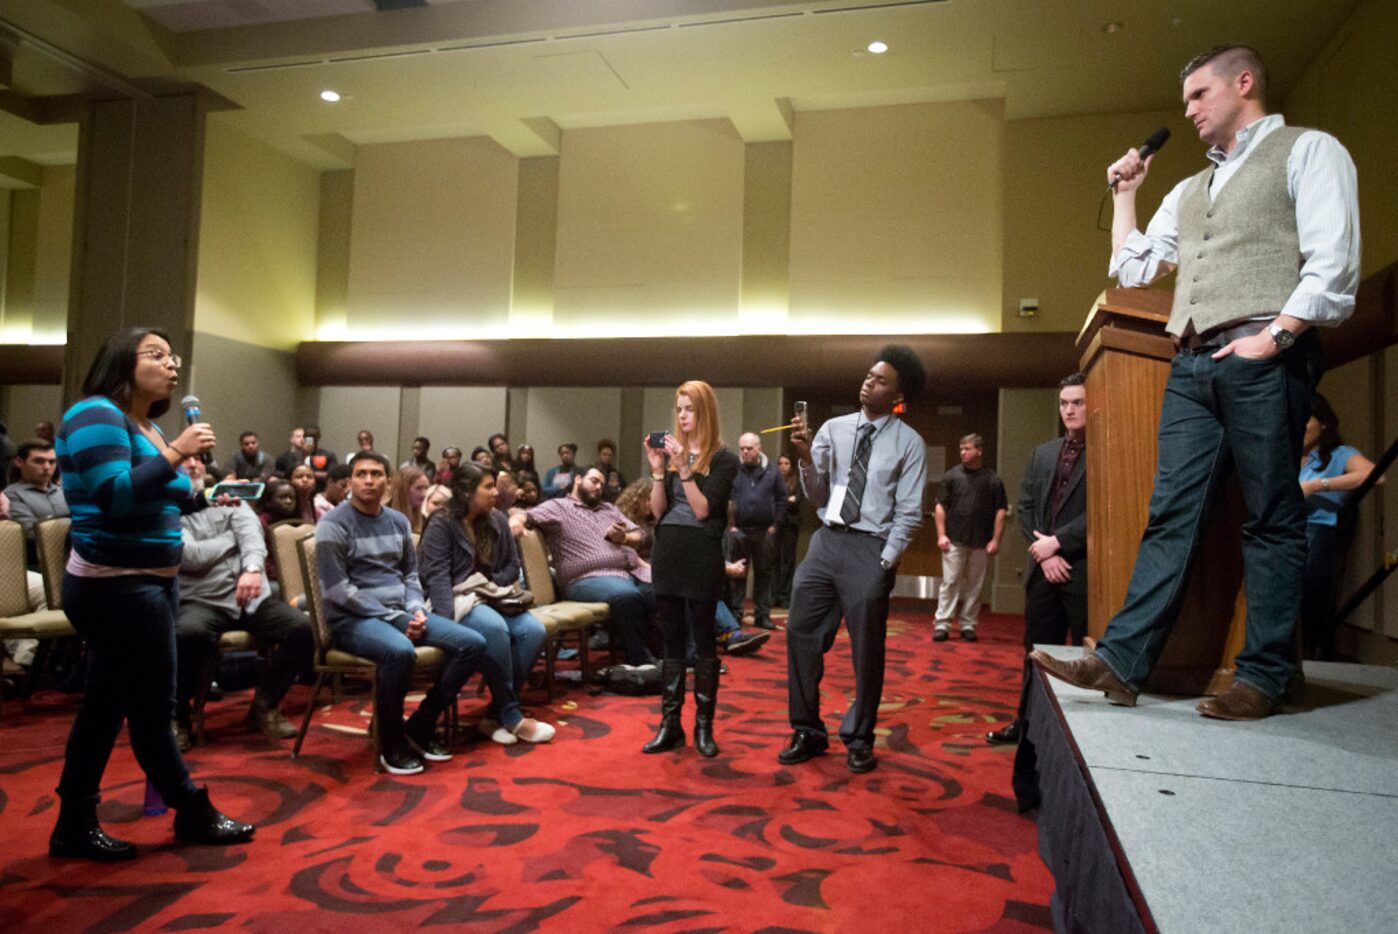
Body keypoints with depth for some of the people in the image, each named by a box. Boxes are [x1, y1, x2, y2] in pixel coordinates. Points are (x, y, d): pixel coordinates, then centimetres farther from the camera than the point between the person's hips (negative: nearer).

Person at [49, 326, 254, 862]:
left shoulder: (148, 426, 14)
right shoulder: (96, 416, -14)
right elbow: (116, 496, -24)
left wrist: (204, 498, 6)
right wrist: (176, 454, -24)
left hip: (146, 583, 10)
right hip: (116, 588, -10)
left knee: (106, 706, 14)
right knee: (153, 709, 3)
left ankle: (75, 826, 25)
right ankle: (194, 814, 17)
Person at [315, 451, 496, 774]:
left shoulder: (398, 521, 13)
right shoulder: (333, 525, -7)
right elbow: (337, 590, -13)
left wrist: (416, 610, -3)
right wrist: (394, 618, -16)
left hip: (401, 612, 7)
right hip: (352, 619, -7)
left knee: (472, 643, -11)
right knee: (400, 652, -39)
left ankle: (421, 726, 1)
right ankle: (391, 742, -14)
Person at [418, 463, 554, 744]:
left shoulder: (498, 520, 11)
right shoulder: (441, 524, -7)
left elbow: (512, 565, 16)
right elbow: (437, 577, -16)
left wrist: (493, 586, -4)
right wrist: (450, 621, -29)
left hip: (492, 599, 6)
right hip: (458, 601, -6)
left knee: (534, 630, -24)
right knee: (495, 628, -37)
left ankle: (496, 715, -15)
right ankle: (511, 716, -25)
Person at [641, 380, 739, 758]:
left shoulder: (722, 458, -4)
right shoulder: (670, 452, 8)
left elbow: (703, 509, -13)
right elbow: (657, 511, 6)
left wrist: (683, 468, -18)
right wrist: (658, 470, -6)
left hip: (701, 555, -4)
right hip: (667, 552, 5)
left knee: (703, 642, 2)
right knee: (672, 642, 9)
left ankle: (703, 726, 11)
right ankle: (670, 724, 15)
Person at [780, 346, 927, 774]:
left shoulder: (908, 442, -2)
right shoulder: (833, 429, 6)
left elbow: (908, 513, -3)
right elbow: (817, 497, 5)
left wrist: (885, 562, -10)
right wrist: (805, 458, -11)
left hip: (870, 548, -3)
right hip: (825, 541, 4)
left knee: (867, 650, 6)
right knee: (802, 636, 5)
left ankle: (859, 740, 24)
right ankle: (807, 732, 21)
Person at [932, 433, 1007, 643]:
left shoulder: (993, 480, 3)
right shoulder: (952, 475, 3)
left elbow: (1000, 512, 4)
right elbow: (941, 507, 4)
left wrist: (996, 540, -3)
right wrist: (941, 535, -3)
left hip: (980, 543, 1)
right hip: (954, 540, -1)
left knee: (974, 585, 7)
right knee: (950, 582, -2)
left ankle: (968, 625, 16)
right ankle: (942, 624, 1)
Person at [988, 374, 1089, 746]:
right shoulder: (1043, 453, 14)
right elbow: (1025, 509, 10)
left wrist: (1056, 542, -13)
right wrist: (1043, 553, -3)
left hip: (1084, 571, -6)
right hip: (1044, 568, 6)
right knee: (1037, 652, 15)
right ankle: (1026, 723, 26)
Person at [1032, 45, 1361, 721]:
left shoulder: (1308, 151, 6)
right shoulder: (1188, 191, 26)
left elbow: (1332, 264, -7)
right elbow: (1130, 269, 25)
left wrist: (1274, 334, -16)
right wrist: (1126, 192, 23)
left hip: (1264, 359, -6)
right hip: (1192, 366, 6)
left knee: (1272, 520, -2)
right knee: (1169, 516, -1)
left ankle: (1262, 678, 3)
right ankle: (1120, 663, -4)